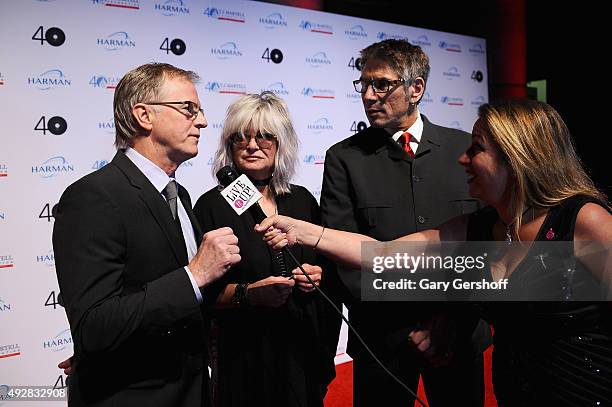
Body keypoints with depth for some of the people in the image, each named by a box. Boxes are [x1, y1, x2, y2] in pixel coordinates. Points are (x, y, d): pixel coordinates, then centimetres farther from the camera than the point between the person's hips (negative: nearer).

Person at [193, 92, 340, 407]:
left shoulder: (303, 200, 5)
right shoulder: (211, 206, -8)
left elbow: (325, 265, 14)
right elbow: (200, 293, -9)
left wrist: (318, 275, -6)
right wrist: (247, 293, -24)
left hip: (304, 348, 4)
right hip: (243, 354, -4)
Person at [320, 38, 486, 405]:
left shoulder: (465, 148, 1)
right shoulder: (344, 158, -4)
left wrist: (454, 314, -7)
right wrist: (413, 323, -13)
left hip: (461, 331, 2)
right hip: (383, 334, -1)